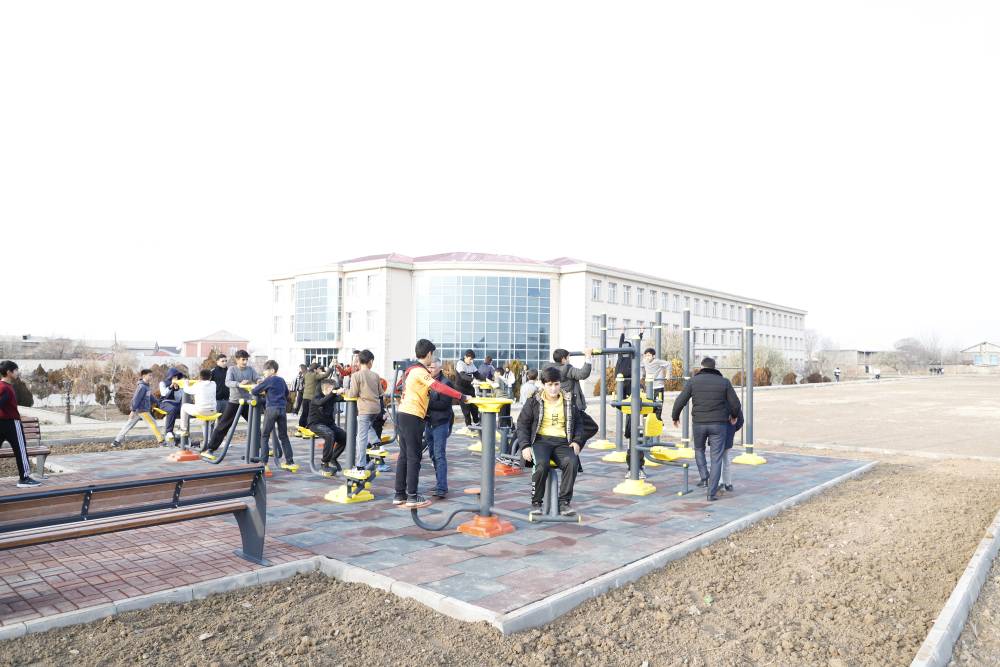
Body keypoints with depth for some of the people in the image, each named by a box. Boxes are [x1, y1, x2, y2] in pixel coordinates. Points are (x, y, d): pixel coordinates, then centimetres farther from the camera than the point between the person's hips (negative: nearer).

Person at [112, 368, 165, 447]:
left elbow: (150, 397, 22)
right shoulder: (142, 386, -15)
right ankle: (160, 440, 0)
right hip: (142, 410, -9)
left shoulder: (146, 386, 14)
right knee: (153, 424, -3)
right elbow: (137, 398, -19)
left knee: (129, 425, 10)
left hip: (139, 410, 9)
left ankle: (116, 441, 13)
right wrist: (133, 410, -21)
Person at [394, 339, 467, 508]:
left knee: (404, 455, 12)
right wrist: (462, 397, -26)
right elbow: (439, 387, -25)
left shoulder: (412, 369, 16)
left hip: (403, 414, 9)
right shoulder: (420, 371, -13)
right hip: (412, 417, -9)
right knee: (414, 457, -4)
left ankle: (399, 494, 16)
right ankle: (412, 496, 0)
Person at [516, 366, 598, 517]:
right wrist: (524, 446, -7)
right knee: (541, 464, -34)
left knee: (572, 462, -31)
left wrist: (577, 441, 1)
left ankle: (564, 502, -19)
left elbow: (579, 422, 19)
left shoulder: (569, 401, 14)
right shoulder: (534, 401, 7)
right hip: (541, 439, -2)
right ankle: (536, 502, -15)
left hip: (562, 441, 2)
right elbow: (522, 424, 6)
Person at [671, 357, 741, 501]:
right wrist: (734, 416, 21)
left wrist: (675, 417, 12)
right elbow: (736, 404, 0)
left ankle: (704, 478, 18)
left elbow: (680, 402, -5)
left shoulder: (693, 381, -2)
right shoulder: (724, 382, -1)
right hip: (718, 425, 0)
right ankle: (711, 493, 2)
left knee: (699, 449, 29)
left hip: (699, 423, 0)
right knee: (716, 459, 6)